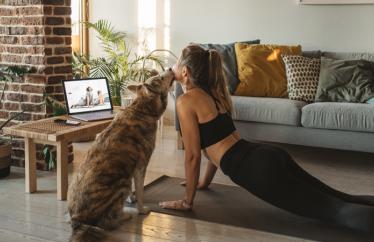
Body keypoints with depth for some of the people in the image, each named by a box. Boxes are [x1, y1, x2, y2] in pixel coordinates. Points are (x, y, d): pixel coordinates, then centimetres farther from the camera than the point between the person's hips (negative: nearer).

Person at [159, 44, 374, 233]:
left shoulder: (186, 101, -4)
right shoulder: (214, 91, 21)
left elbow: (193, 155, -5)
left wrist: (187, 201, 6)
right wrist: (205, 182, 37)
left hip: (259, 169, -9)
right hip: (269, 155, 9)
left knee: (337, 211, -13)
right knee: (340, 200, 8)